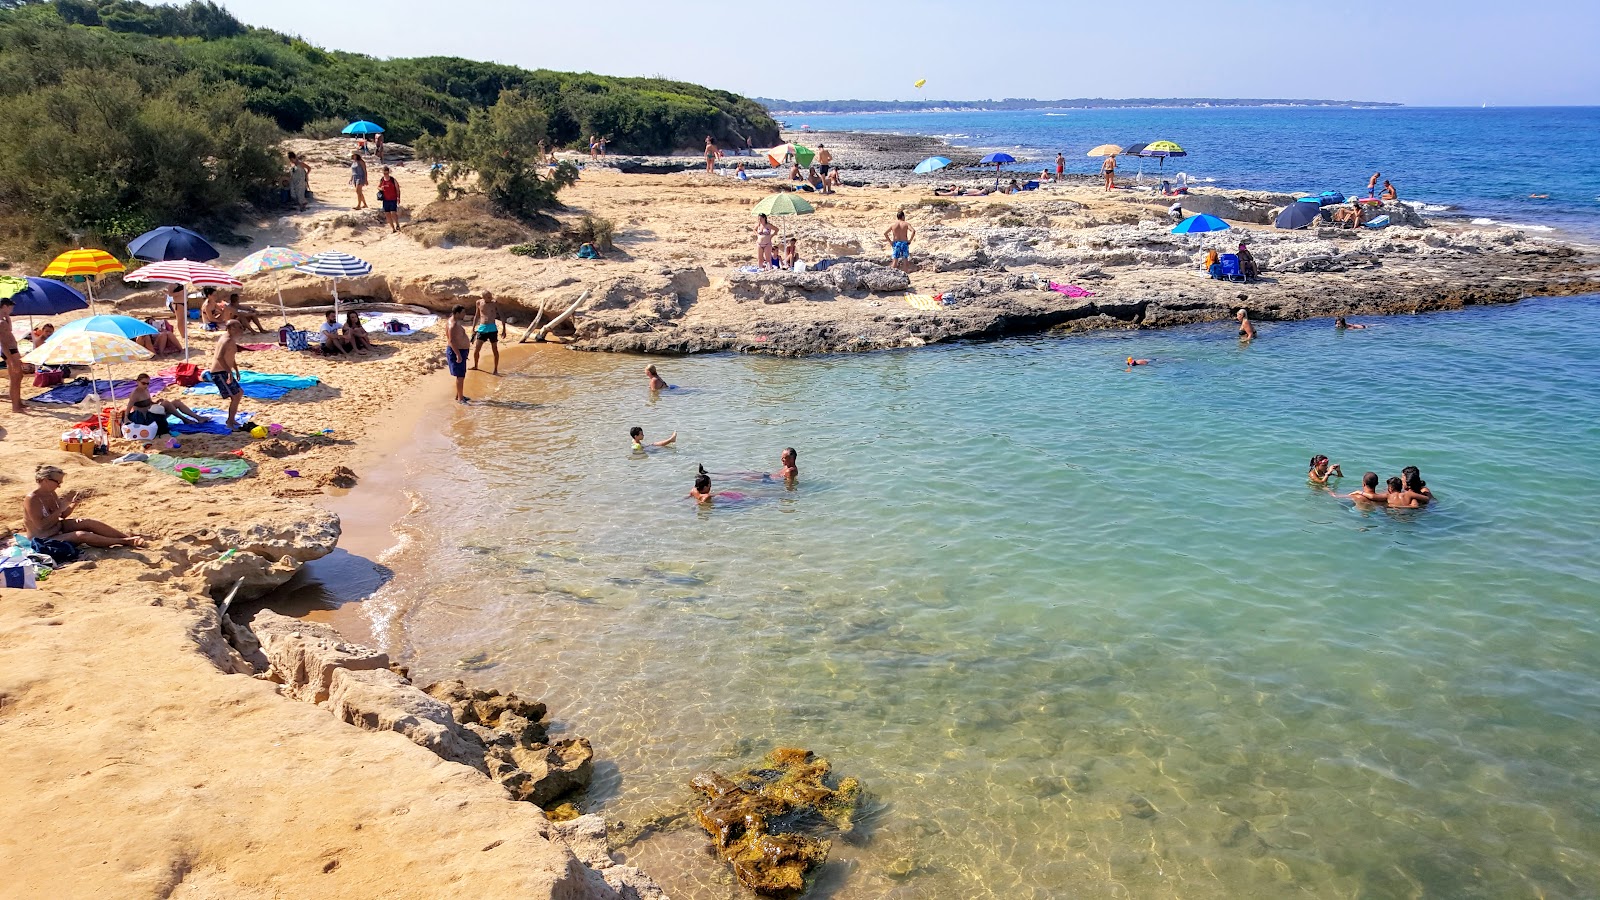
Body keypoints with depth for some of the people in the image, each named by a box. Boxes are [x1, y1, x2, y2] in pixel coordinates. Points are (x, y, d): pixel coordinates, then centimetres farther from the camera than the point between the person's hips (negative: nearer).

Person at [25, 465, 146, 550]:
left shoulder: (51, 494, 3)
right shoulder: (31, 500, -22)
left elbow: (62, 515, 12)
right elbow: (41, 525, -27)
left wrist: (72, 505, -8)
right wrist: (61, 508, -24)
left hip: (58, 528, 9)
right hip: (44, 540, -8)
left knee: (88, 523, -11)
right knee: (81, 535, -27)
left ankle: (128, 537, -14)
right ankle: (125, 542, -29)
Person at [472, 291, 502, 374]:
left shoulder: (495, 303, -4)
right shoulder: (479, 303, 3)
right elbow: (477, 316, 14)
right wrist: (473, 328, 14)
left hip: (492, 328, -2)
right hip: (481, 328, 2)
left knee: (495, 349, 2)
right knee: (476, 349, 3)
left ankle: (496, 369, 9)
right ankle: (475, 365, 25)